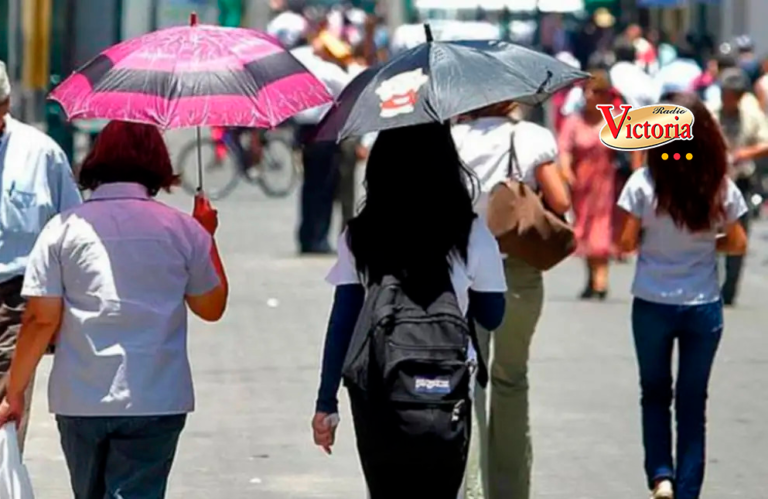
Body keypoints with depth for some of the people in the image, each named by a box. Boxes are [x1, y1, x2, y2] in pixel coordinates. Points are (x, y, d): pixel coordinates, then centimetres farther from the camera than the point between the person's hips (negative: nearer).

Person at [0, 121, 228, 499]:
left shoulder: (65, 228, -1)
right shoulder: (183, 230, 0)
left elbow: (41, 319, -5)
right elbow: (211, 308, 12)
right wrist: (206, 237, 23)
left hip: (79, 400, 1)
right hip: (155, 401, -1)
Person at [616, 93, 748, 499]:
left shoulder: (644, 183, -14)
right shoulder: (721, 188, -9)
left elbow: (626, 242, -8)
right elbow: (737, 244, 2)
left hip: (652, 305, -1)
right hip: (703, 308, 1)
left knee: (655, 393, 20)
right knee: (692, 403, 11)